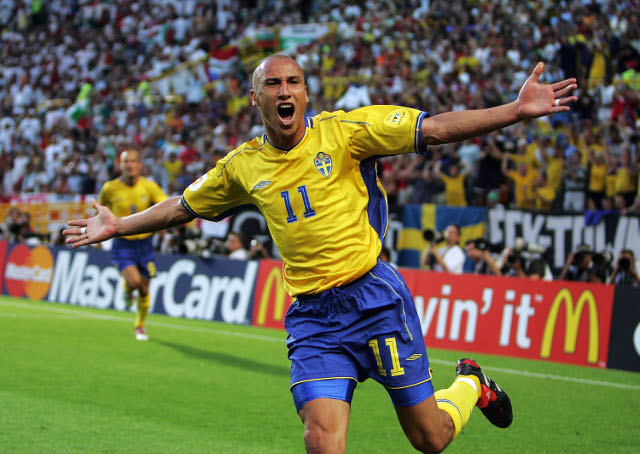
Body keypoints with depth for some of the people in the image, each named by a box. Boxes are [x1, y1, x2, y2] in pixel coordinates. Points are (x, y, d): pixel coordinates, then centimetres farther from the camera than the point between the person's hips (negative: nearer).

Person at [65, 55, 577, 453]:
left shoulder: (343, 131, -5)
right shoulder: (243, 166, 6)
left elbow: (435, 128, -11)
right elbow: (183, 206, 24)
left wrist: (518, 110, -19)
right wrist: (119, 226, 26)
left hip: (374, 298, -2)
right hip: (312, 317, 3)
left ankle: (471, 384, 38)